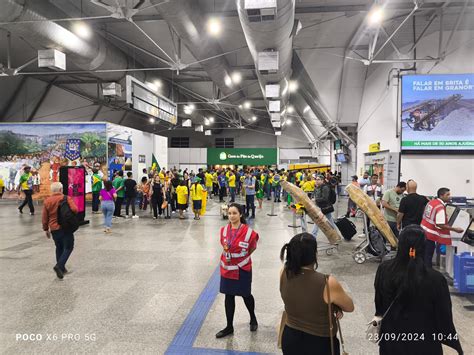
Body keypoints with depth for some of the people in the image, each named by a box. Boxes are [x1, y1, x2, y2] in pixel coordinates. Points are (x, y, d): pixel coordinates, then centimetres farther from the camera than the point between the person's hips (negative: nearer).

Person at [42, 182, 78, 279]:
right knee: (68, 248, 4)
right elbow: (74, 209, -23)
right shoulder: (67, 198, -8)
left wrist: (46, 229, 16)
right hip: (66, 228, -4)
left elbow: (44, 218, 6)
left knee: (59, 247, 20)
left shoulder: (47, 201, 3)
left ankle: (61, 268, 23)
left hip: (54, 229, 5)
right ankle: (59, 266, -13)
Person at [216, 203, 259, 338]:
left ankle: (253, 319, 42)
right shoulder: (224, 230, -5)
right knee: (229, 296, 11)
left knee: (246, 295, 14)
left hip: (242, 268, -3)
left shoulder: (248, 231, -19)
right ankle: (229, 327, 27)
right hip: (227, 268, 4)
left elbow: (252, 247, -1)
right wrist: (229, 255, 5)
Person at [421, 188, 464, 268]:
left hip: (423, 231, 9)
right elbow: (440, 225, -24)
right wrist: (455, 229, -17)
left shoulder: (431, 201, 5)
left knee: (424, 255, 20)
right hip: (430, 235, -9)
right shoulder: (440, 207, -21)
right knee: (428, 257, 2)